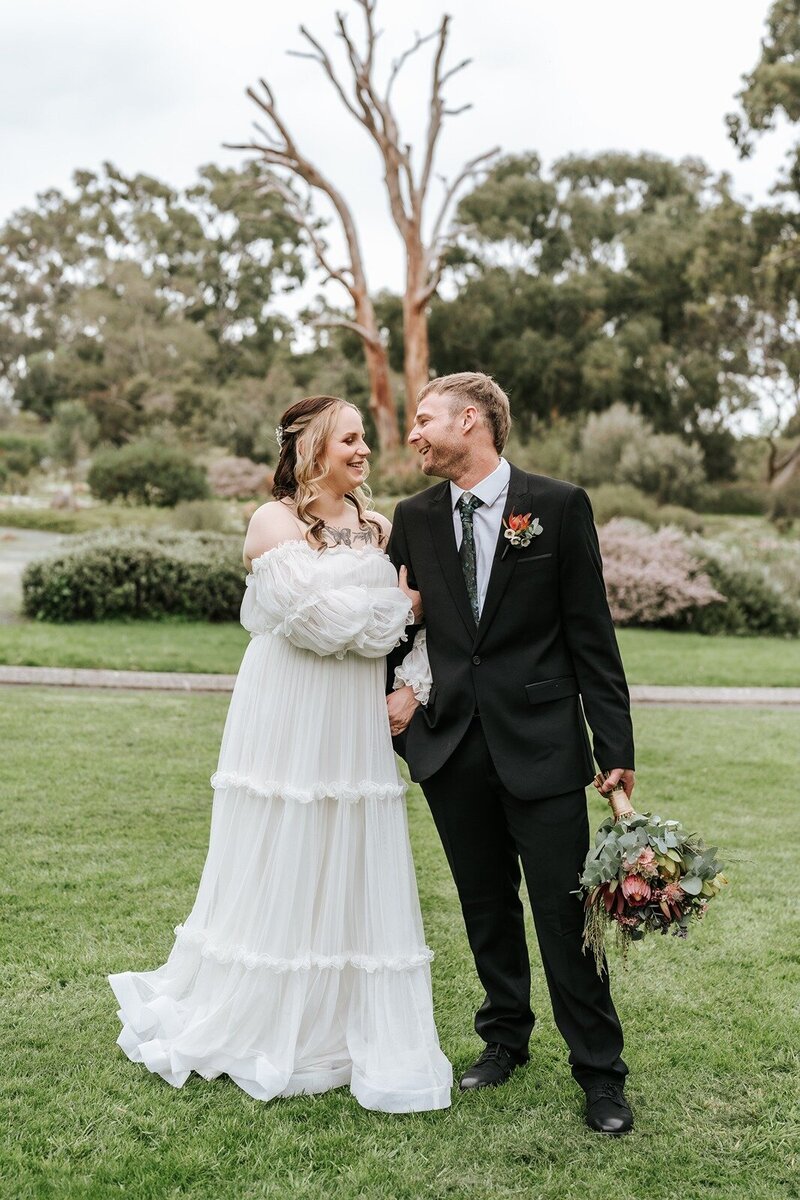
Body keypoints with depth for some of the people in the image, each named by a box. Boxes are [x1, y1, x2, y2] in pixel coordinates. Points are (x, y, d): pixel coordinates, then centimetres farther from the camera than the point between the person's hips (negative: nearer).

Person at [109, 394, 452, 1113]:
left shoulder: (376, 527, 13)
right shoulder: (276, 521, -7)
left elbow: (411, 618, 10)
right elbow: (312, 614, -18)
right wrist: (393, 606, -6)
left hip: (358, 727, 6)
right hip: (291, 722, -6)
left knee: (352, 875, 8)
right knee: (282, 874, 3)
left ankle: (351, 1032, 20)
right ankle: (256, 1028, 20)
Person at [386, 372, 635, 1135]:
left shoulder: (558, 506, -4)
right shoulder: (414, 518, 7)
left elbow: (591, 633, -5)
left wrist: (615, 748, -7)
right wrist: (395, 687, 1)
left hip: (541, 745, -3)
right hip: (452, 746, 4)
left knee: (564, 912, 0)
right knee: (486, 907, 15)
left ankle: (599, 1072, 15)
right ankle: (504, 1039, 33)